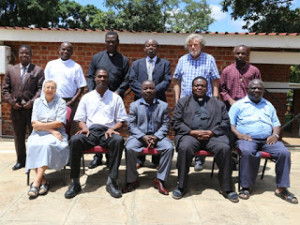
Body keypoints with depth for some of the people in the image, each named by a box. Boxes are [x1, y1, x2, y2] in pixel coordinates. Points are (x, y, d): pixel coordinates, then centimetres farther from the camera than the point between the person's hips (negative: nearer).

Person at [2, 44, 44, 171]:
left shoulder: (38, 70, 3)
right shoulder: (11, 70, 11)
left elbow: (41, 89, -4)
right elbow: (5, 89, 9)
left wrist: (32, 102, -14)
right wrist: (12, 102, -4)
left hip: (32, 108, -3)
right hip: (16, 109, 3)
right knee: (18, 137, 12)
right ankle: (21, 160, 24)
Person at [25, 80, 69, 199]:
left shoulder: (61, 102, 6)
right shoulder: (38, 102, 14)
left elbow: (59, 123, -6)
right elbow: (34, 124, 3)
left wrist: (41, 125, -6)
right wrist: (51, 130, -9)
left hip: (55, 135, -3)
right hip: (38, 134, 3)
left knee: (47, 144, -34)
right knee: (33, 145, -29)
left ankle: (36, 181, -33)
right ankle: (43, 180, -25)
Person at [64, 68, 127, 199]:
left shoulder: (115, 98, 16)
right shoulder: (86, 97, 19)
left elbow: (121, 120, 11)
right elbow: (80, 119, 16)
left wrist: (112, 128, -9)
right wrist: (84, 128, -7)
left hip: (108, 132, -1)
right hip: (90, 131, 1)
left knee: (119, 140, -36)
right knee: (74, 140, -31)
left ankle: (111, 181, -30)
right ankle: (75, 182, -24)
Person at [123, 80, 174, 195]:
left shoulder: (163, 105, 7)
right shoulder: (134, 105, 6)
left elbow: (165, 125, 3)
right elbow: (131, 124, 0)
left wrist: (155, 137, -14)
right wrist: (143, 137, -14)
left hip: (157, 135, 1)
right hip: (139, 135, 0)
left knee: (169, 148, -27)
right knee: (129, 148, -29)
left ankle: (160, 179, -12)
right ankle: (132, 180, -11)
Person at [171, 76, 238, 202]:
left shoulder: (218, 104, 21)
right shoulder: (183, 102, 19)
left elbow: (225, 123, 12)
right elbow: (176, 122, 8)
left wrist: (211, 132, -7)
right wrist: (192, 132, -8)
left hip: (212, 135, 1)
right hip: (190, 134, -1)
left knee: (224, 148, -28)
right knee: (185, 148, -33)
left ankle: (226, 188, -13)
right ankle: (181, 186, -17)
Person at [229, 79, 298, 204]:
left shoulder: (268, 105, 25)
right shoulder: (239, 105, 12)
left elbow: (276, 124, 21)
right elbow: (230, 123, 2)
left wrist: (275, 135, -1)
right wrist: (238, 134, -15)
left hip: (267, 139, 4)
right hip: (247, 139, -4)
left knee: (284, 152, -22)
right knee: (248, 152, -37)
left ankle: (281, 188, -11)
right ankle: (246, 187, -24)